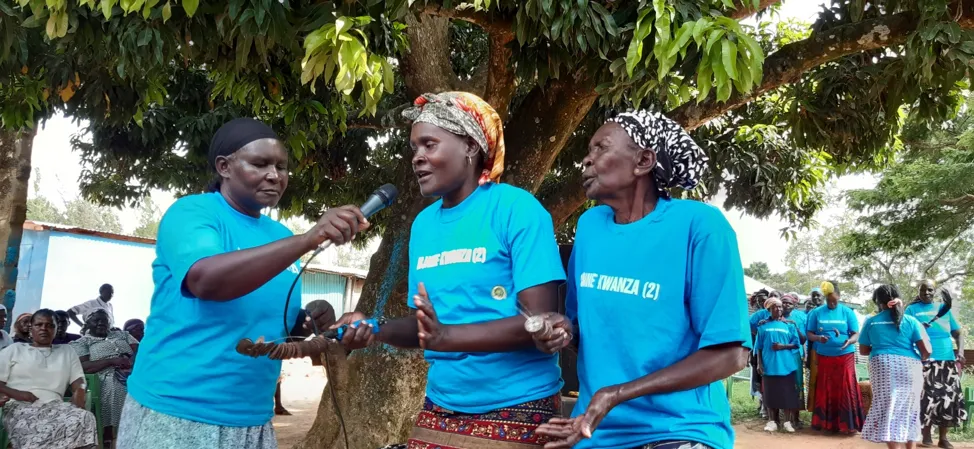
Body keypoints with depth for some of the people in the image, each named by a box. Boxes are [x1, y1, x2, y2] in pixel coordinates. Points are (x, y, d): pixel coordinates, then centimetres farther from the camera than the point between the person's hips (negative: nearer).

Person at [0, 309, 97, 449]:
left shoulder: (67, 352, 26)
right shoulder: (14, 350, 20)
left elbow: (78, 383, 16)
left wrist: (79, 393, -8)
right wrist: (16, 394, -7)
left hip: (55, 406, 3)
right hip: (20, 407, -2)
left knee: (85, 418, -33)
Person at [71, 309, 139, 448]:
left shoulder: (122, 334, 28)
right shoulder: (81, 343, 15)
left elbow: (139, 351, 14)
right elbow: (82, 367, -2)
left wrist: (131, 361, -10)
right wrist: (112, 361, -12)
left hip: (135, 373, 3)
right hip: (108, 380, -3)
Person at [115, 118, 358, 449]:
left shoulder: (280, 237, 9)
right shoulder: (191, 212, -9)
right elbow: (205, 280, -29)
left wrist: (308, 324, -4)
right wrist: (308, 239, -36)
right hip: (175, 415, -6)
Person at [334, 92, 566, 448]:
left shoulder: (516, 209, -12)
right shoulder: (423, 223, 7)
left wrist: (449, 337, -27)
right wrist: (373, 329, -4)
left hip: (515, 412, -5)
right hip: (440, 409, 6)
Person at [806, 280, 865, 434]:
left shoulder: (848, 312, 2)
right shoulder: (817, 313, 5)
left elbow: (856, 334, 0)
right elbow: (809, 334, 4)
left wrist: (849, 341, -23)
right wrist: (818, 338, -18)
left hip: (845, 357, -1)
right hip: (823, 358, 1)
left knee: (845, 391, -3)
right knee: (825, 391, 4)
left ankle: (848, 424, 2)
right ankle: (826, 423, 11)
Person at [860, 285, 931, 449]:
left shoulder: (871, 322, 9)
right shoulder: (911, 321, 6)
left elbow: (863, 350, 14)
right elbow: (926, 350, -1)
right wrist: (918, 360, 19)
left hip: (883, 366, -1)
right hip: (910, 368, 1)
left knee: (888, 411, -3)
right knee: (909, 412, 15)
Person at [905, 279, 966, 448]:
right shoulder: (912, 309, 8)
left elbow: (958, 332, 16)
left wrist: (960, 351, 0)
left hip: (947, 360, 4)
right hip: (925, 361, -4)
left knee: (949, 398, 1)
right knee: (928, 398, -9)